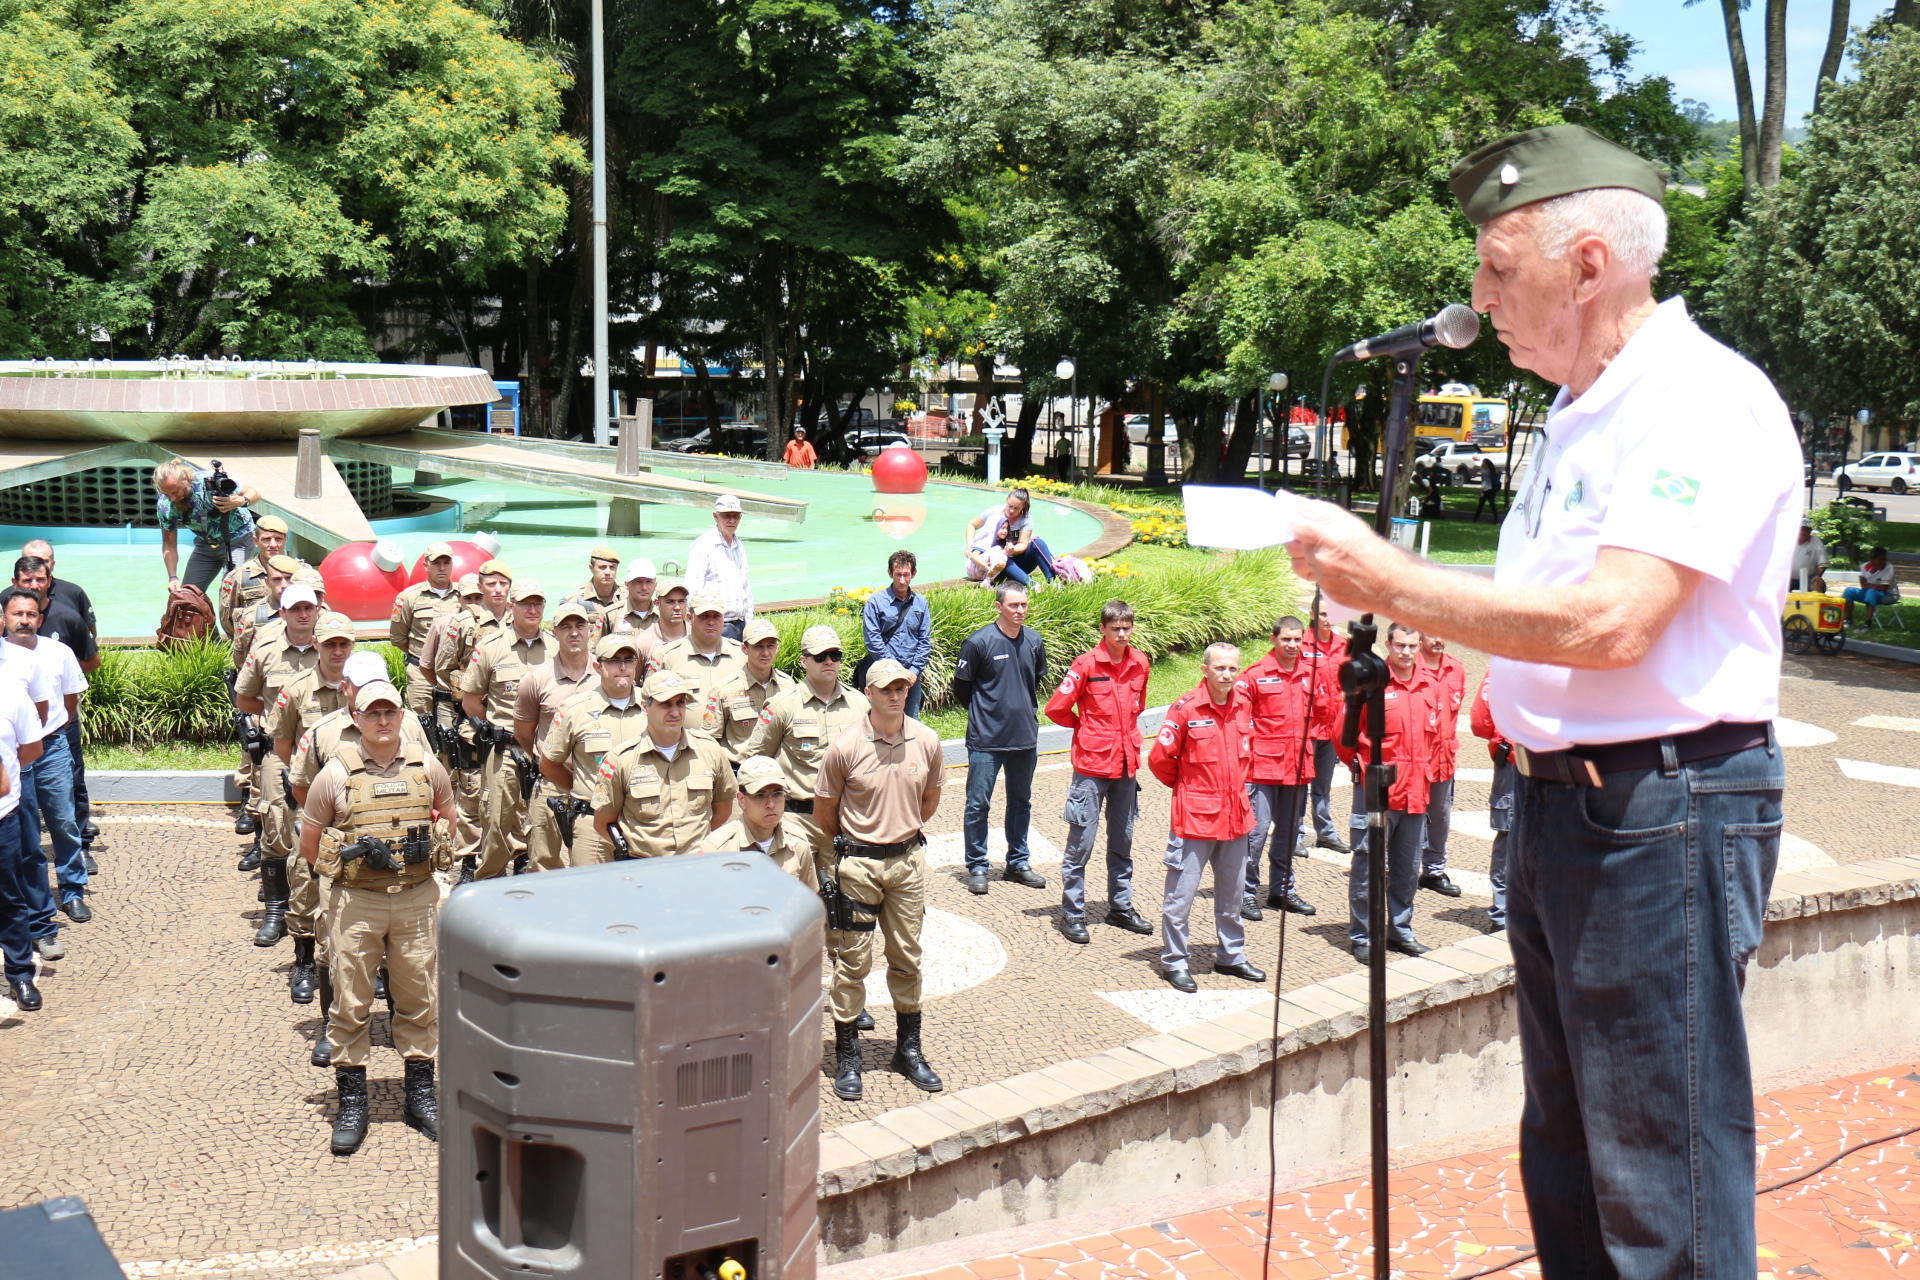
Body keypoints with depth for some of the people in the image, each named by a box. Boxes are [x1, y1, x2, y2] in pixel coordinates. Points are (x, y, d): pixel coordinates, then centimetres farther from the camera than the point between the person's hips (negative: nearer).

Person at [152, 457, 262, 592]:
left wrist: (241, 501, -43)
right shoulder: (165, 505, -13)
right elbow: (169, 544, -1)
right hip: (205, 544, 5)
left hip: (236, 539, -5)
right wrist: (173, 577, -14)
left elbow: (254, 493, -20)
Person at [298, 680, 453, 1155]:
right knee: (351, 1000, 3)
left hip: (417, 899, 2)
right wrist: (344, 860, -3)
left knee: (419, 996, 9)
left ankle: (420, 1094, 23)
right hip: (355, 902, -2)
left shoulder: (427, 768, 2)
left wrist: (432, 854, 7)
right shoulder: (335, 775, -4)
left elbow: (447, 816, 18)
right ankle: (351, 1103, 15)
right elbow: (308, 846, 6)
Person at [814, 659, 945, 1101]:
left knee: (907, 957, 13)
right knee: (852, 960, 2)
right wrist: (848, 850, 8)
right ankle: (846, 1059, 13)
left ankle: (908, 1049, 27)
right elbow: (823, 813, -3)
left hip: (908, 860, 4)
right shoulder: (844, 746, -14)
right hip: (857, 862, -3)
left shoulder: (926, 741, -4)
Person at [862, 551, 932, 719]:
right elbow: (873, 640, -8)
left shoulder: (921, 602, 7)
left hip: (913, 676, 4)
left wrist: (914, 670, -4)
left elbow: (925, 641, 8)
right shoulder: (876, 601, -5)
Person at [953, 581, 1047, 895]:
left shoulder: (1034, 641, 1)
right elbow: (961, 687, -2)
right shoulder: (979, 642, -13)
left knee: (1021, 802, 15)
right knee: (978, 804, 1)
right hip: (986, 740, -5)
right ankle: (977, 867, 13)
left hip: (1025, 737, 5)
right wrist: (983, 713, 5)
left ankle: (1017, 863, 27)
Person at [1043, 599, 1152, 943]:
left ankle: (1121, 907, 26)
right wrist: (1085, 726, 3)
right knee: (1081, 842, 0)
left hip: (1126, 764, 5)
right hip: (1092, 764, -5)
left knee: (1122, 841, 15)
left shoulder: (1140, 663, 4)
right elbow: (1056, 708, -10)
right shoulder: (1087, 664, -12)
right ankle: (1072, 913, 8)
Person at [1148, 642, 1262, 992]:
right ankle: (1174, 962, 13)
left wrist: (1236, 784, 14)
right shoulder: (1185, 708, -15)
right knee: (1181, 894, 1)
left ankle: (1231, 956, 32)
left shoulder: (1243, 707, 4)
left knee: (1231, 891, 18)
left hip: (1235, 815, 6)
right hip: (1195, 816, -6)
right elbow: (1159, 758, -11)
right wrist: (1184, 785, 2)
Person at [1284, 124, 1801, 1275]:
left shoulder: (1704, 400, -14)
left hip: (1665, 813, -10)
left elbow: (1608, 621, -25)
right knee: (1567, 1161, 19)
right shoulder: (1581, 412, 17)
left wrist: (1390, 582, -20)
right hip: (1563, 795, 10)